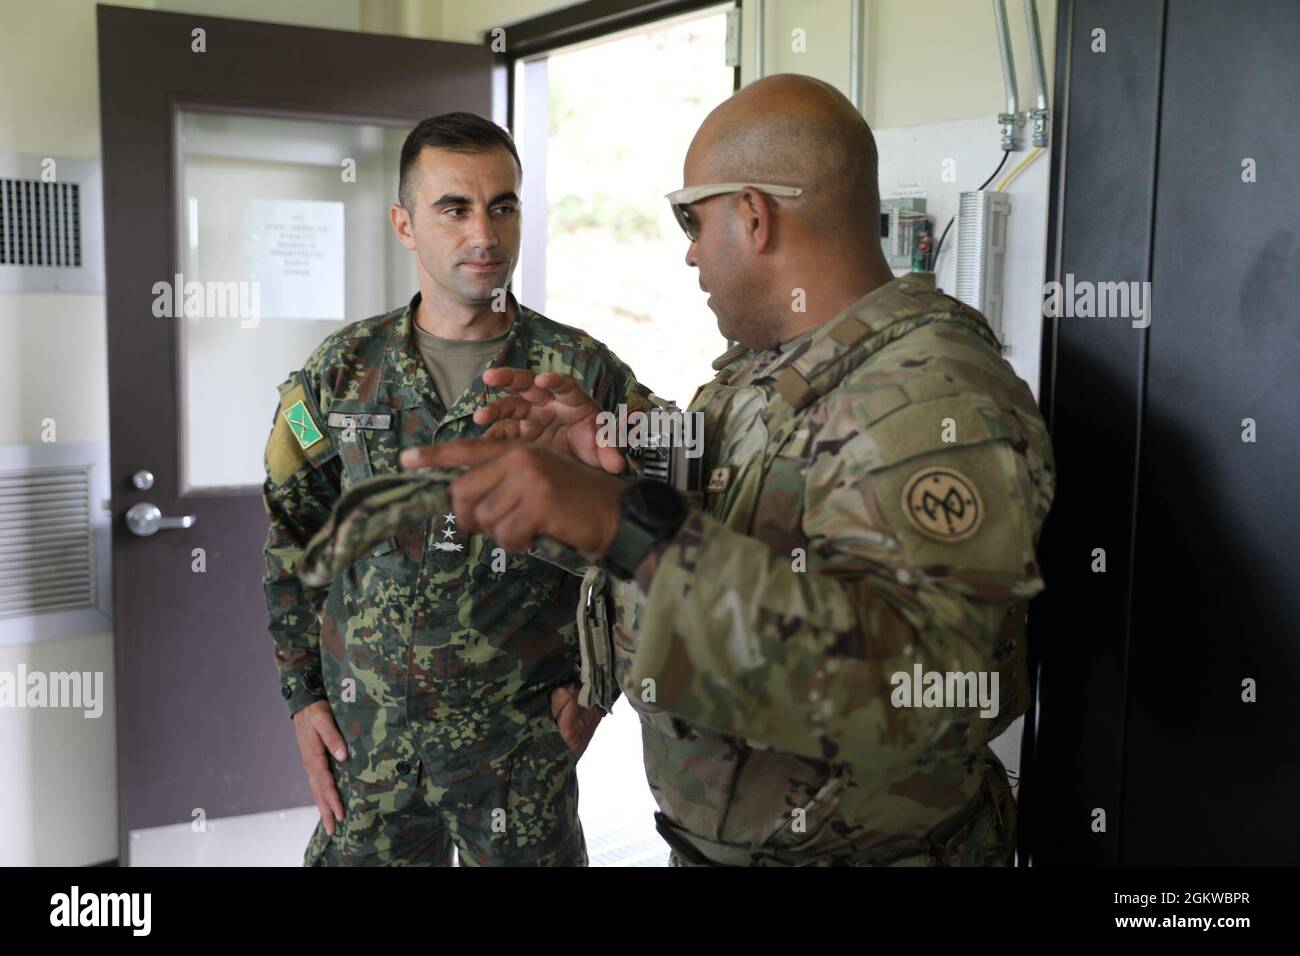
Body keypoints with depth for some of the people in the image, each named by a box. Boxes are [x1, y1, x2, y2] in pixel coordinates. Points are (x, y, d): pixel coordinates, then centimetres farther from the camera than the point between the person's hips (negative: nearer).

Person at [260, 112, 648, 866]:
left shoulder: (584, 372, -7)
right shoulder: (344, 370, 0)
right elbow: (292, 536, 9)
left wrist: (596, 680, -3)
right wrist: (302, 692, 6)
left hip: (523, 740, -2)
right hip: (365, 737, 2)